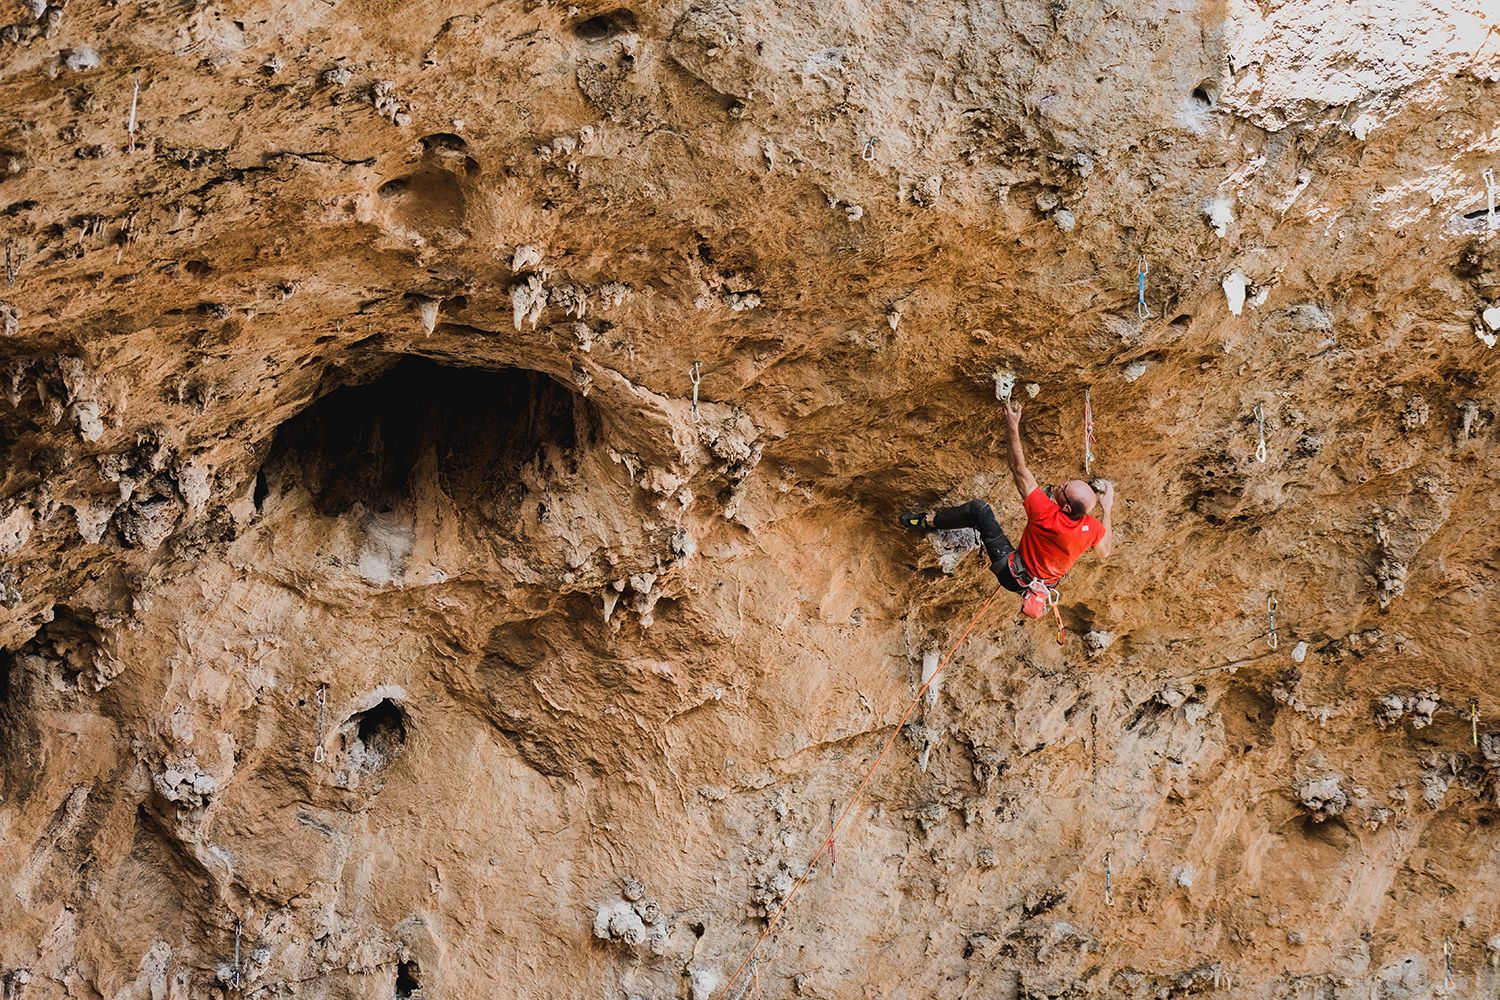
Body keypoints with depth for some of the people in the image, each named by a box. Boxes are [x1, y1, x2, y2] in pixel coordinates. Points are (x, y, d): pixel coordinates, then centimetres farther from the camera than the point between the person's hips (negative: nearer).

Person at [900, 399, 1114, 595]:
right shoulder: (1091, 527, -22)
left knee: (978, 508, -6)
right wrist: (1106, 509, 6)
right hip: (1048, 581, 6)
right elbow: (1105, 550, 2)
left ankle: (928, 521, 17)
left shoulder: (1046, 514, -36)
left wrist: (1012, 426, -31)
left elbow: (1019, 471, -32)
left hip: (1015, 576, -6)